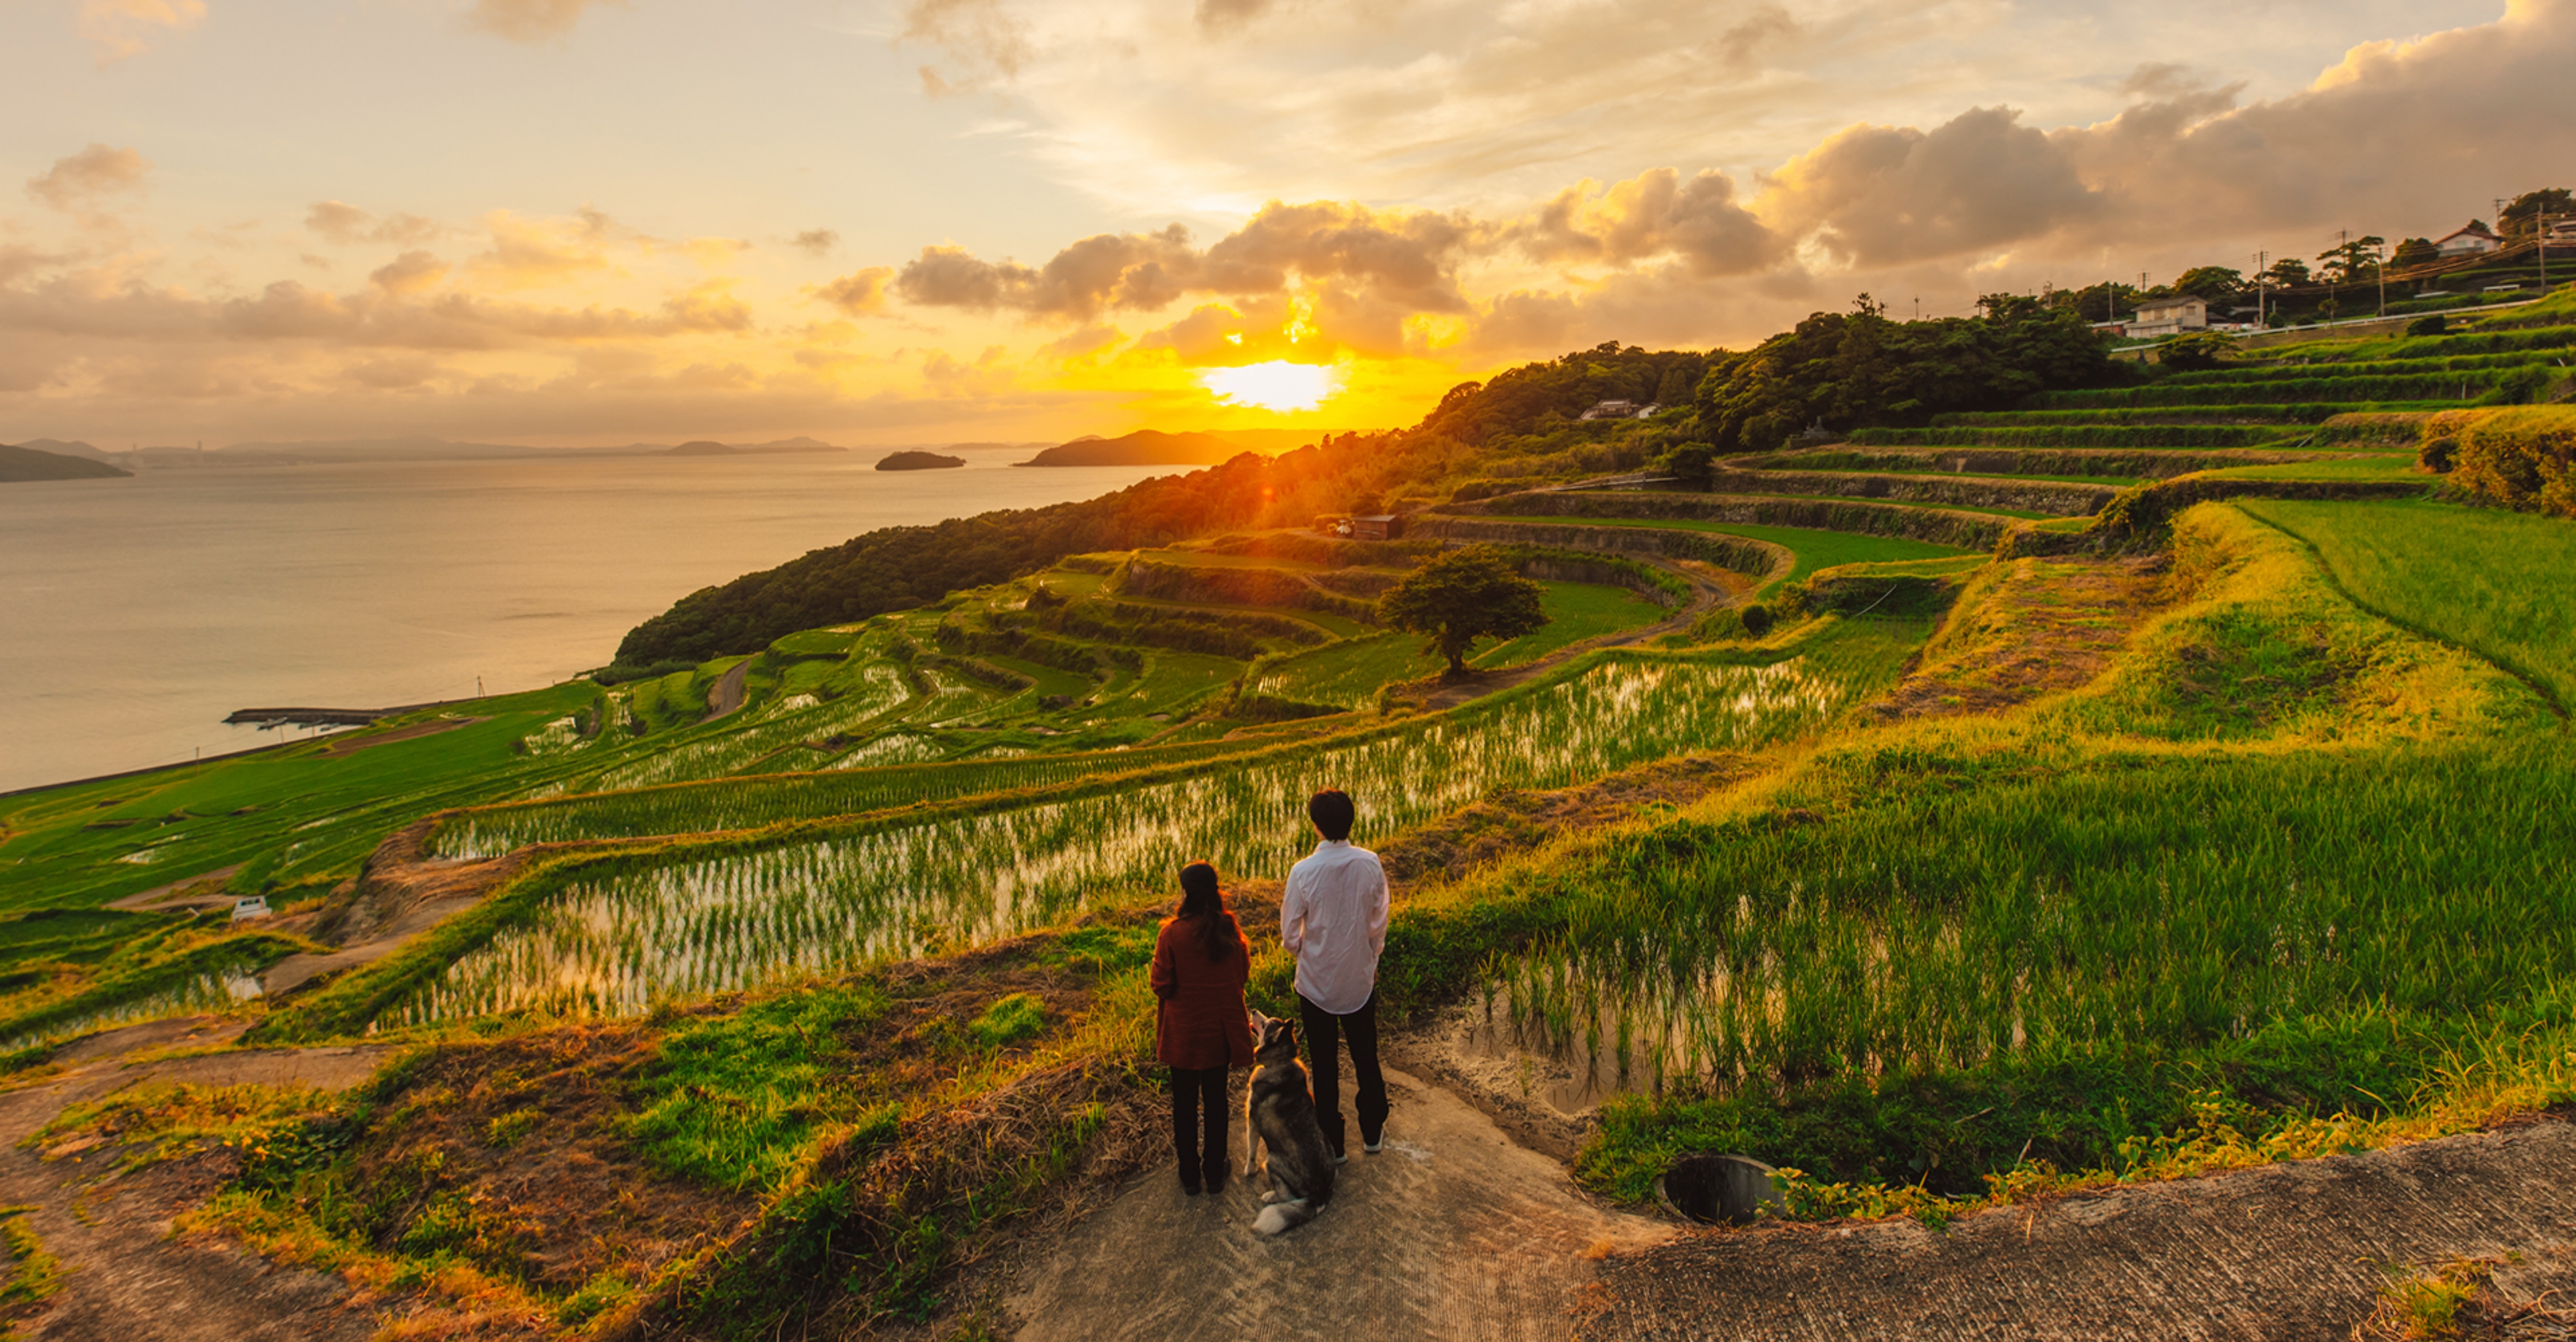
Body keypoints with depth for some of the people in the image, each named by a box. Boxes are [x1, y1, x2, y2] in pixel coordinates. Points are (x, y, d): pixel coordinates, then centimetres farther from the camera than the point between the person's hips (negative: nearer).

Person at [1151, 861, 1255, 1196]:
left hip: (1182, 1033, -2)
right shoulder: (1229, 930, -11)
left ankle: (1189, 1176, 25)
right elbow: (1243, 974, 1)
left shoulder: (1172, 934, -21)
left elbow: (1162, 986, -15)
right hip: (1219, 1030, 2)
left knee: (1185, 1104, 14)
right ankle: (1215, 1172, 29)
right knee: (1216, 1101, 17)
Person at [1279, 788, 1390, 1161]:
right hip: (1360, 978, 2)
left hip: (1316, 980, -2)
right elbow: (1379, 923, -3)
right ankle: (1372, 1133, 34)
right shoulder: (1370, 864, -14)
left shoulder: (1304, 871, -21)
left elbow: (1290, 932, -11)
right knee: (1366, 1058, 20)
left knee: (1325, 1065, 13)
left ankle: (1332, 1143, 24)